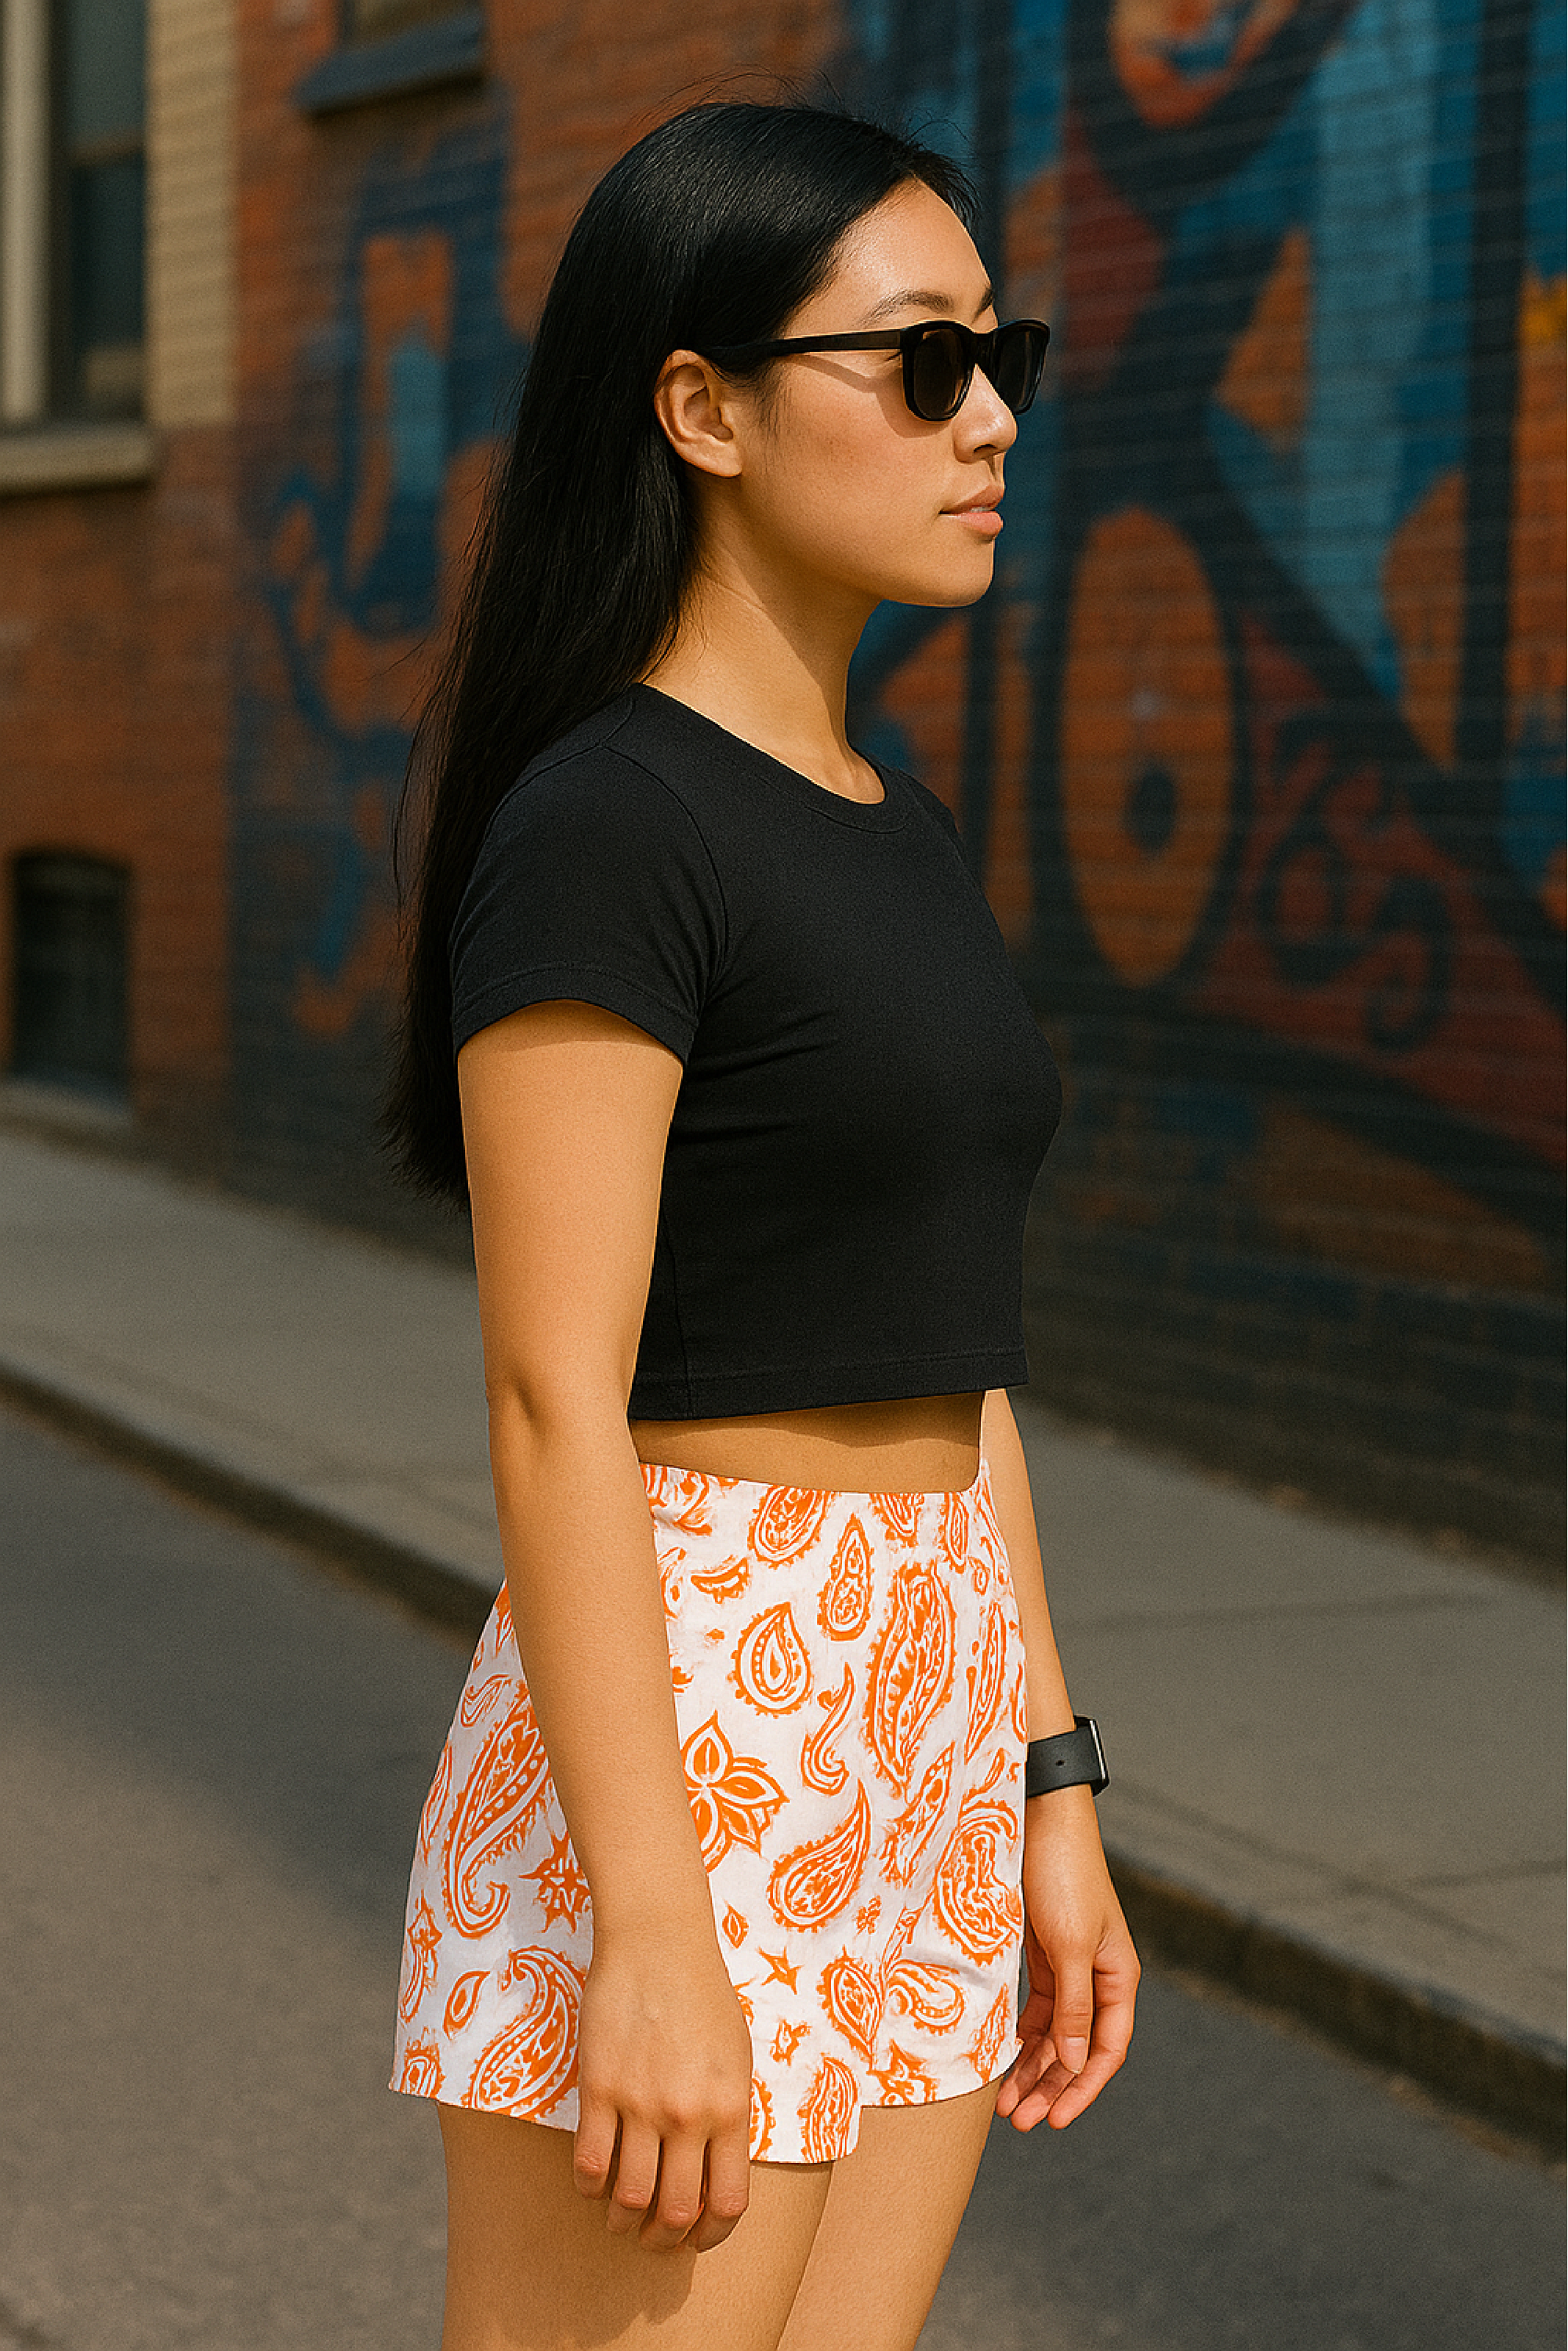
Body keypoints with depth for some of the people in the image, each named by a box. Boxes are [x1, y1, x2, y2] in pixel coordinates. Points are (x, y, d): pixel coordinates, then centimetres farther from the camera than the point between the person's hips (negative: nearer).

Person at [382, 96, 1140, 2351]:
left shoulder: (896, 835, 13)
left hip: (911, 1740, 9)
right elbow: (552, 1399, -18)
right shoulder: (597, 828, -13)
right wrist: (649, 1933, -21)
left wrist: (1043, 1802, 16)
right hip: (672, 1737, -9)